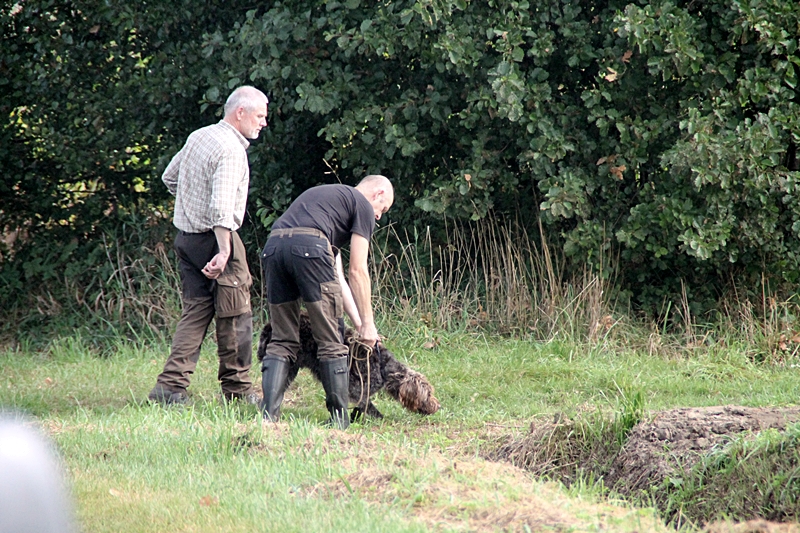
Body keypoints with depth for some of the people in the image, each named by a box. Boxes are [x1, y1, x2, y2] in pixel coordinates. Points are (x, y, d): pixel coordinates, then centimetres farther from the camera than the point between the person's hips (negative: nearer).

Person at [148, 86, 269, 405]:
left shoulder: (198, 137, 10)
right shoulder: (231, 149, -17)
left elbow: (169, 178, 23)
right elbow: (222, 206, -27)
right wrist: (224, 251, -32)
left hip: (186, 236, 8)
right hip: (214, 238, -8)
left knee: (195, 311, 8)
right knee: (235, 316, 4)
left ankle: (171, 385, -3)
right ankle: (237, 389, 11)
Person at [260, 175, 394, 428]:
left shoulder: (329, 195, 39)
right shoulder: (363, 206, 16)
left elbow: (336, 276, 36)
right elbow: (357, 271, 10)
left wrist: (358, 322, 35)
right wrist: (367, 323, 16)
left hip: (273, 246, 7)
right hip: (308, 248, -7)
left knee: (281, 341, 12)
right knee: (331, 341, 4)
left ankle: (268, 414, 2)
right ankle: (339, 417, 8)